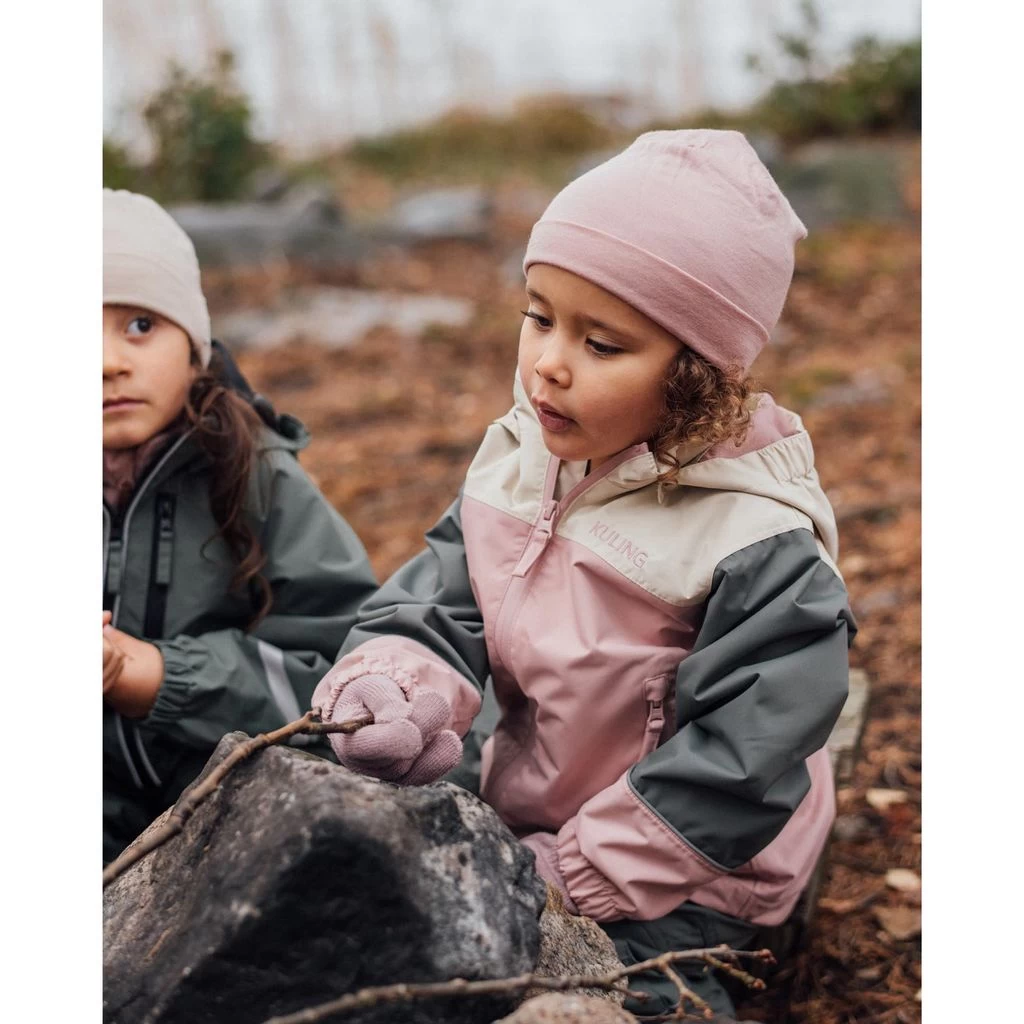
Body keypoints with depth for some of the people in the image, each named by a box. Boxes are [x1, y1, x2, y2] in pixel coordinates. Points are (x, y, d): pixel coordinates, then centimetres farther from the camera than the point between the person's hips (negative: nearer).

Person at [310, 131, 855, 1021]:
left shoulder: (762, 548, -25)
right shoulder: (518, 464, -4)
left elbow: (736, 766, -23)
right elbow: (435, 606, -5)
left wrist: (568, 873, -21)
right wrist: (386, 690, -29)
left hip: (670, 889, -6)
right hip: (524, 824, 6)